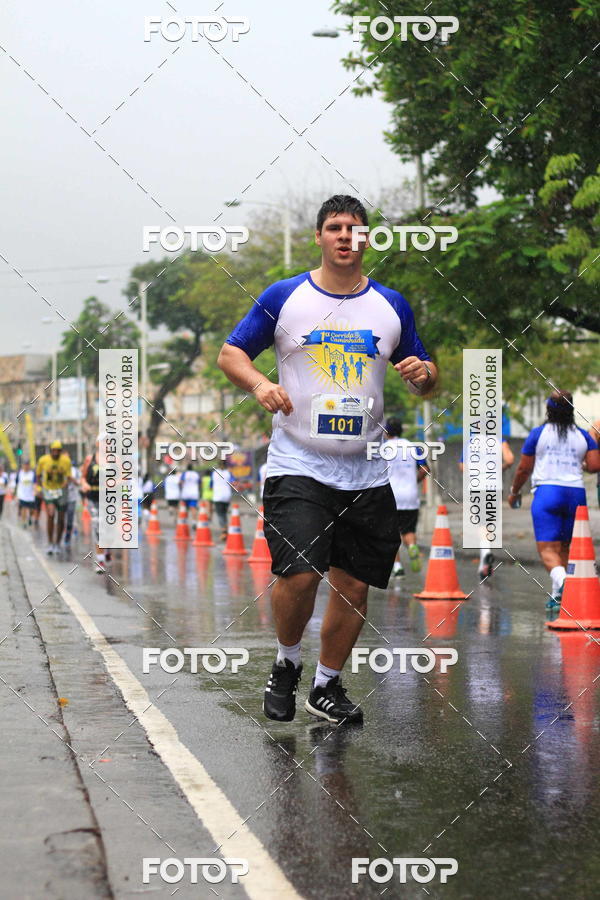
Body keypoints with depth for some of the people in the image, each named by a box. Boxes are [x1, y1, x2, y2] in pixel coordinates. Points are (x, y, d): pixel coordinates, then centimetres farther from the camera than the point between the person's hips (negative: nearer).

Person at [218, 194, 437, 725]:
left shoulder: (392, 306, 8)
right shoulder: (284, 297, 1)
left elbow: (424, 377, 16)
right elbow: (231, 353, 5)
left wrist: (423, 374, -8)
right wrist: (259, 383, -15)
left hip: (366, 474, 3)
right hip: (298, 466, -3)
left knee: (354, 585, 6)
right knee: (299, 575, -16)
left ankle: (327, 686, 25)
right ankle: (286, 665, 12)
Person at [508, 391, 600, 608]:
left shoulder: (538, 433, 4)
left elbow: (523, 469, 6)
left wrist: (514, 492, 22)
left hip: (547, 491, -3)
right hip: (576, 494, 3)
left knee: (547, 547, -9)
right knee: (564, 547, 14)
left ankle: (561, 579, -36)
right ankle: (557, 596, 13)